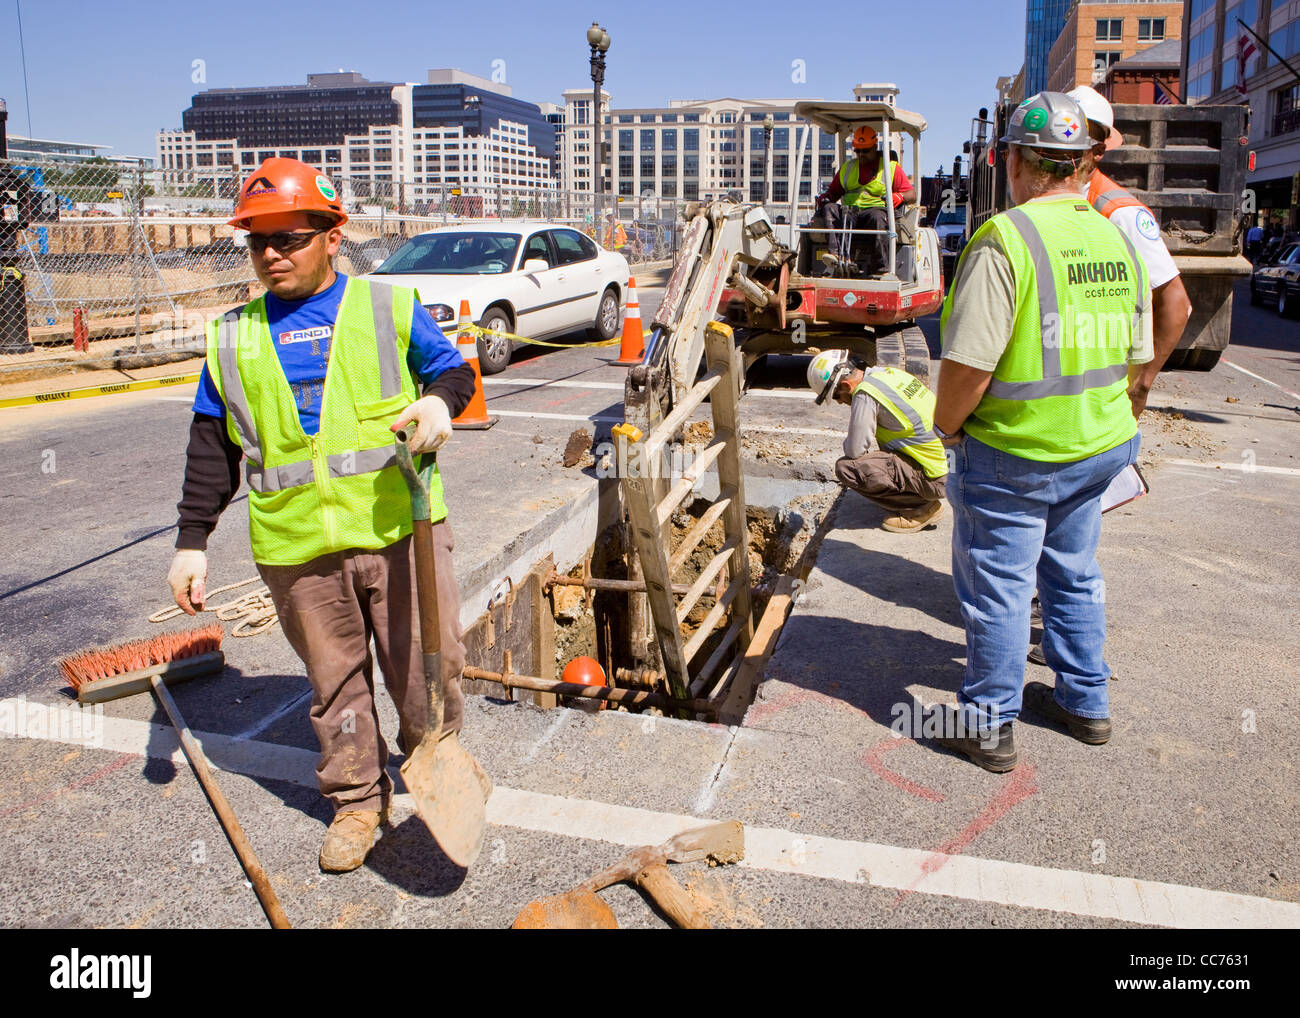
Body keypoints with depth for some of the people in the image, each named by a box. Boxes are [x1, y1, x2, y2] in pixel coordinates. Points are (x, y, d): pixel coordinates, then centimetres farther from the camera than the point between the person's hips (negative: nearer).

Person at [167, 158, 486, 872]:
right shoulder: (232, 338, 10)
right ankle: (356, 798, 30)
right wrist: (192, 542, 10)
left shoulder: (389, 308, 3)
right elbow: (212, 447, 13)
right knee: (334, 678, 12)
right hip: (297, 546, 2)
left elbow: (453, 369, 12)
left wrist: (440, 400, -13)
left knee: (425, 660, 9)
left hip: (401, 527, -1)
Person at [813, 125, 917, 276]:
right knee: (829, 209, -26)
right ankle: (841, 256, -43)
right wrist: (825, 197, 3)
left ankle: (880, 268, -39)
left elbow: (912, 194, 6)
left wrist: (899, 197, -18)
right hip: (849, 211, 4)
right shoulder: (847, 167, 26)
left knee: (878, 217, -39)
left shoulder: (891, 167, 13)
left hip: (876, 209, -4)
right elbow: (834, 191, 28)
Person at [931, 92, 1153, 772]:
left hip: (1012, 454, -7)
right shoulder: (1118, 240, 5)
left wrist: (946, 426, -7)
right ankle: (1085, 703, 38)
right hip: (1099, 447, 7)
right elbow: (1135, 356, 12)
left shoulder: (1006, 239, -19)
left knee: (997, 588, 6)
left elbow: (969, 361, -23)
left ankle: (989, 726, 20)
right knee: (1073, 575, 22)